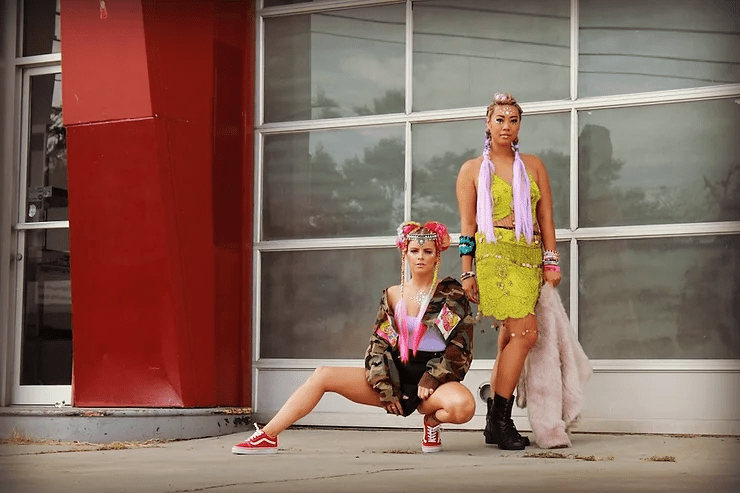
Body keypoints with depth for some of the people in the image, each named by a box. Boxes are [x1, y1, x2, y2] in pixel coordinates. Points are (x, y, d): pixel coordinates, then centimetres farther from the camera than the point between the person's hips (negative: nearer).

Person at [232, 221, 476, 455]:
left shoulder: (451, 294, -1)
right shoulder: (392, 295, 9)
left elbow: (460, 344, -5)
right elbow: (379, 344, 7)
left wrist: (432, 379, -16)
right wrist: (384, 387, -6)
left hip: (433, 376, -3)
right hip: (398, 374, 3)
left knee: (463, 406, -38)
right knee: (322, 375, -12)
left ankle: (433, 420, -1)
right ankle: (267, 437, -12)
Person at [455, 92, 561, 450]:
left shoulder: (533, 165, 16)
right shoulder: (472, 170, 7)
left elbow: (546, 217, 13)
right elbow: (467, 225, 3)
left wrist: (551, 261, 4)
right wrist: (467, 272, -3)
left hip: (529, 258, 5)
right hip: (494, 256, -5)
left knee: (510, 339, 4)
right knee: (525, 332, -17)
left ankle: (495, 425, 10)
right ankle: (500, 420, -10)